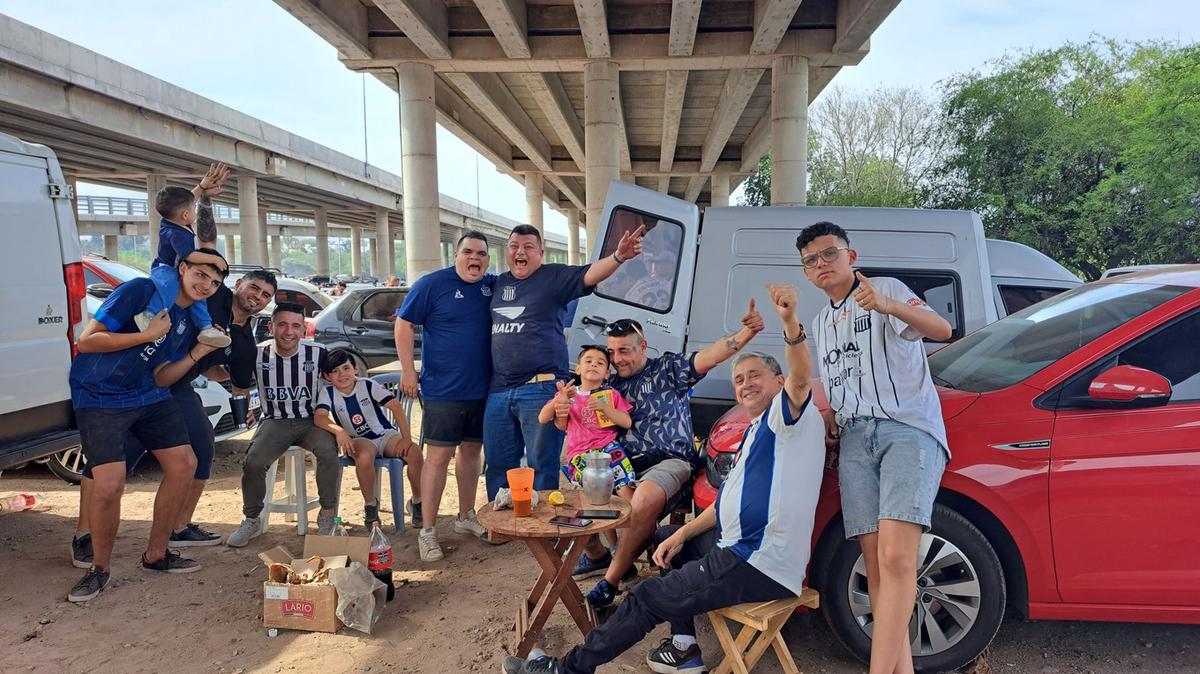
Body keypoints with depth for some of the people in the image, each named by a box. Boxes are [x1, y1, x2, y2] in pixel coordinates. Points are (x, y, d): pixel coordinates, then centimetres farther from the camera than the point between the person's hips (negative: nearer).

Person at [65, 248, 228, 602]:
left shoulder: (189, 321, 6)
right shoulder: (139, 291, -16)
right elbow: (86, 341, -20)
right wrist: (148, 334, -22)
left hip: (148, 396, 8)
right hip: (99, 398, -7)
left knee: (184, 464, 3)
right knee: (109, 486, -17)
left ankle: (156, 553, 20)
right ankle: (100, 567, 10)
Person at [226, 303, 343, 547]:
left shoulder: (318, 353, -7)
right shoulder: (258, 356, -3)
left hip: (311, 420, -1)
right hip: (275, 422, 2)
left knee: (328, 450, -32)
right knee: (254, 461, -25)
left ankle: (327, 515, -11)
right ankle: (251, 520, 1)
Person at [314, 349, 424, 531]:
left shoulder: (367, 385, -8)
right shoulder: (327, 392, -5)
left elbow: (396, 406, -13)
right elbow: (319, 417, -21)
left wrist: (407, 438, -21)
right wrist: (339, 431, -40)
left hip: (385, 434, 1)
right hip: (359, 441, -1)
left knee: (414, 451, -27)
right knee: (364, 457, -37)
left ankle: (417, 502, -3)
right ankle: (370, 505, -10)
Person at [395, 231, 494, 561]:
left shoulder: (493, 285, 5)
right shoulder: (432, 284, -8)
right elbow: (404, 324, -5)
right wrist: (408, 372, -9)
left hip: (481, 389, 5)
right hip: (442, 390, -5)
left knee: (471, 450, 15)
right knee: (439, 455, -3)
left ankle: (466, 517, 30)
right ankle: (427, 531, 7)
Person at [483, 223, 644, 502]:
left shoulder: (555, 277, -1)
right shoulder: (499, 283, 15)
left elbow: (589, 275, -18)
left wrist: (619, 256, -35)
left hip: (541, 389, -6)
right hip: (499, 390, 6)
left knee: (542, 465, 1)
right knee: (498, 464, 14)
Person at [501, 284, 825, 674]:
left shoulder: (787, 415, -9)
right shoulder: (753, 432, 19)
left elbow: (800, 377, -33)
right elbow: (727, 501, 20)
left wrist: (790, 322, -49)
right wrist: (682, 534, 10)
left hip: (760, 565, -11)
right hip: (739, 547, 11)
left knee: (649, 598, -6)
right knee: (669, 540, 28)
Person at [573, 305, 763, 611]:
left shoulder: (668, 368, 5)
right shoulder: (611, 386, 17)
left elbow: (711, 355, -10)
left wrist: (747, 331, -27)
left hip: (669, 461, -5)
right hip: (625, 464, 6)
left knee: (646, 497, -37)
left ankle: (611, 581, -21)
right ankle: (596, 554, 13)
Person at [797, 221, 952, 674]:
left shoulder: (888, 289, 6)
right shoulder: (819, 324, 26)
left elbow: (941, 330, -11)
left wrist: (887, 306, -29)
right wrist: (826, 420, 11)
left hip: (908, 428, -6)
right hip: (854, 438, 6)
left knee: (895, 557, -21)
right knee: (875, 562, -3)